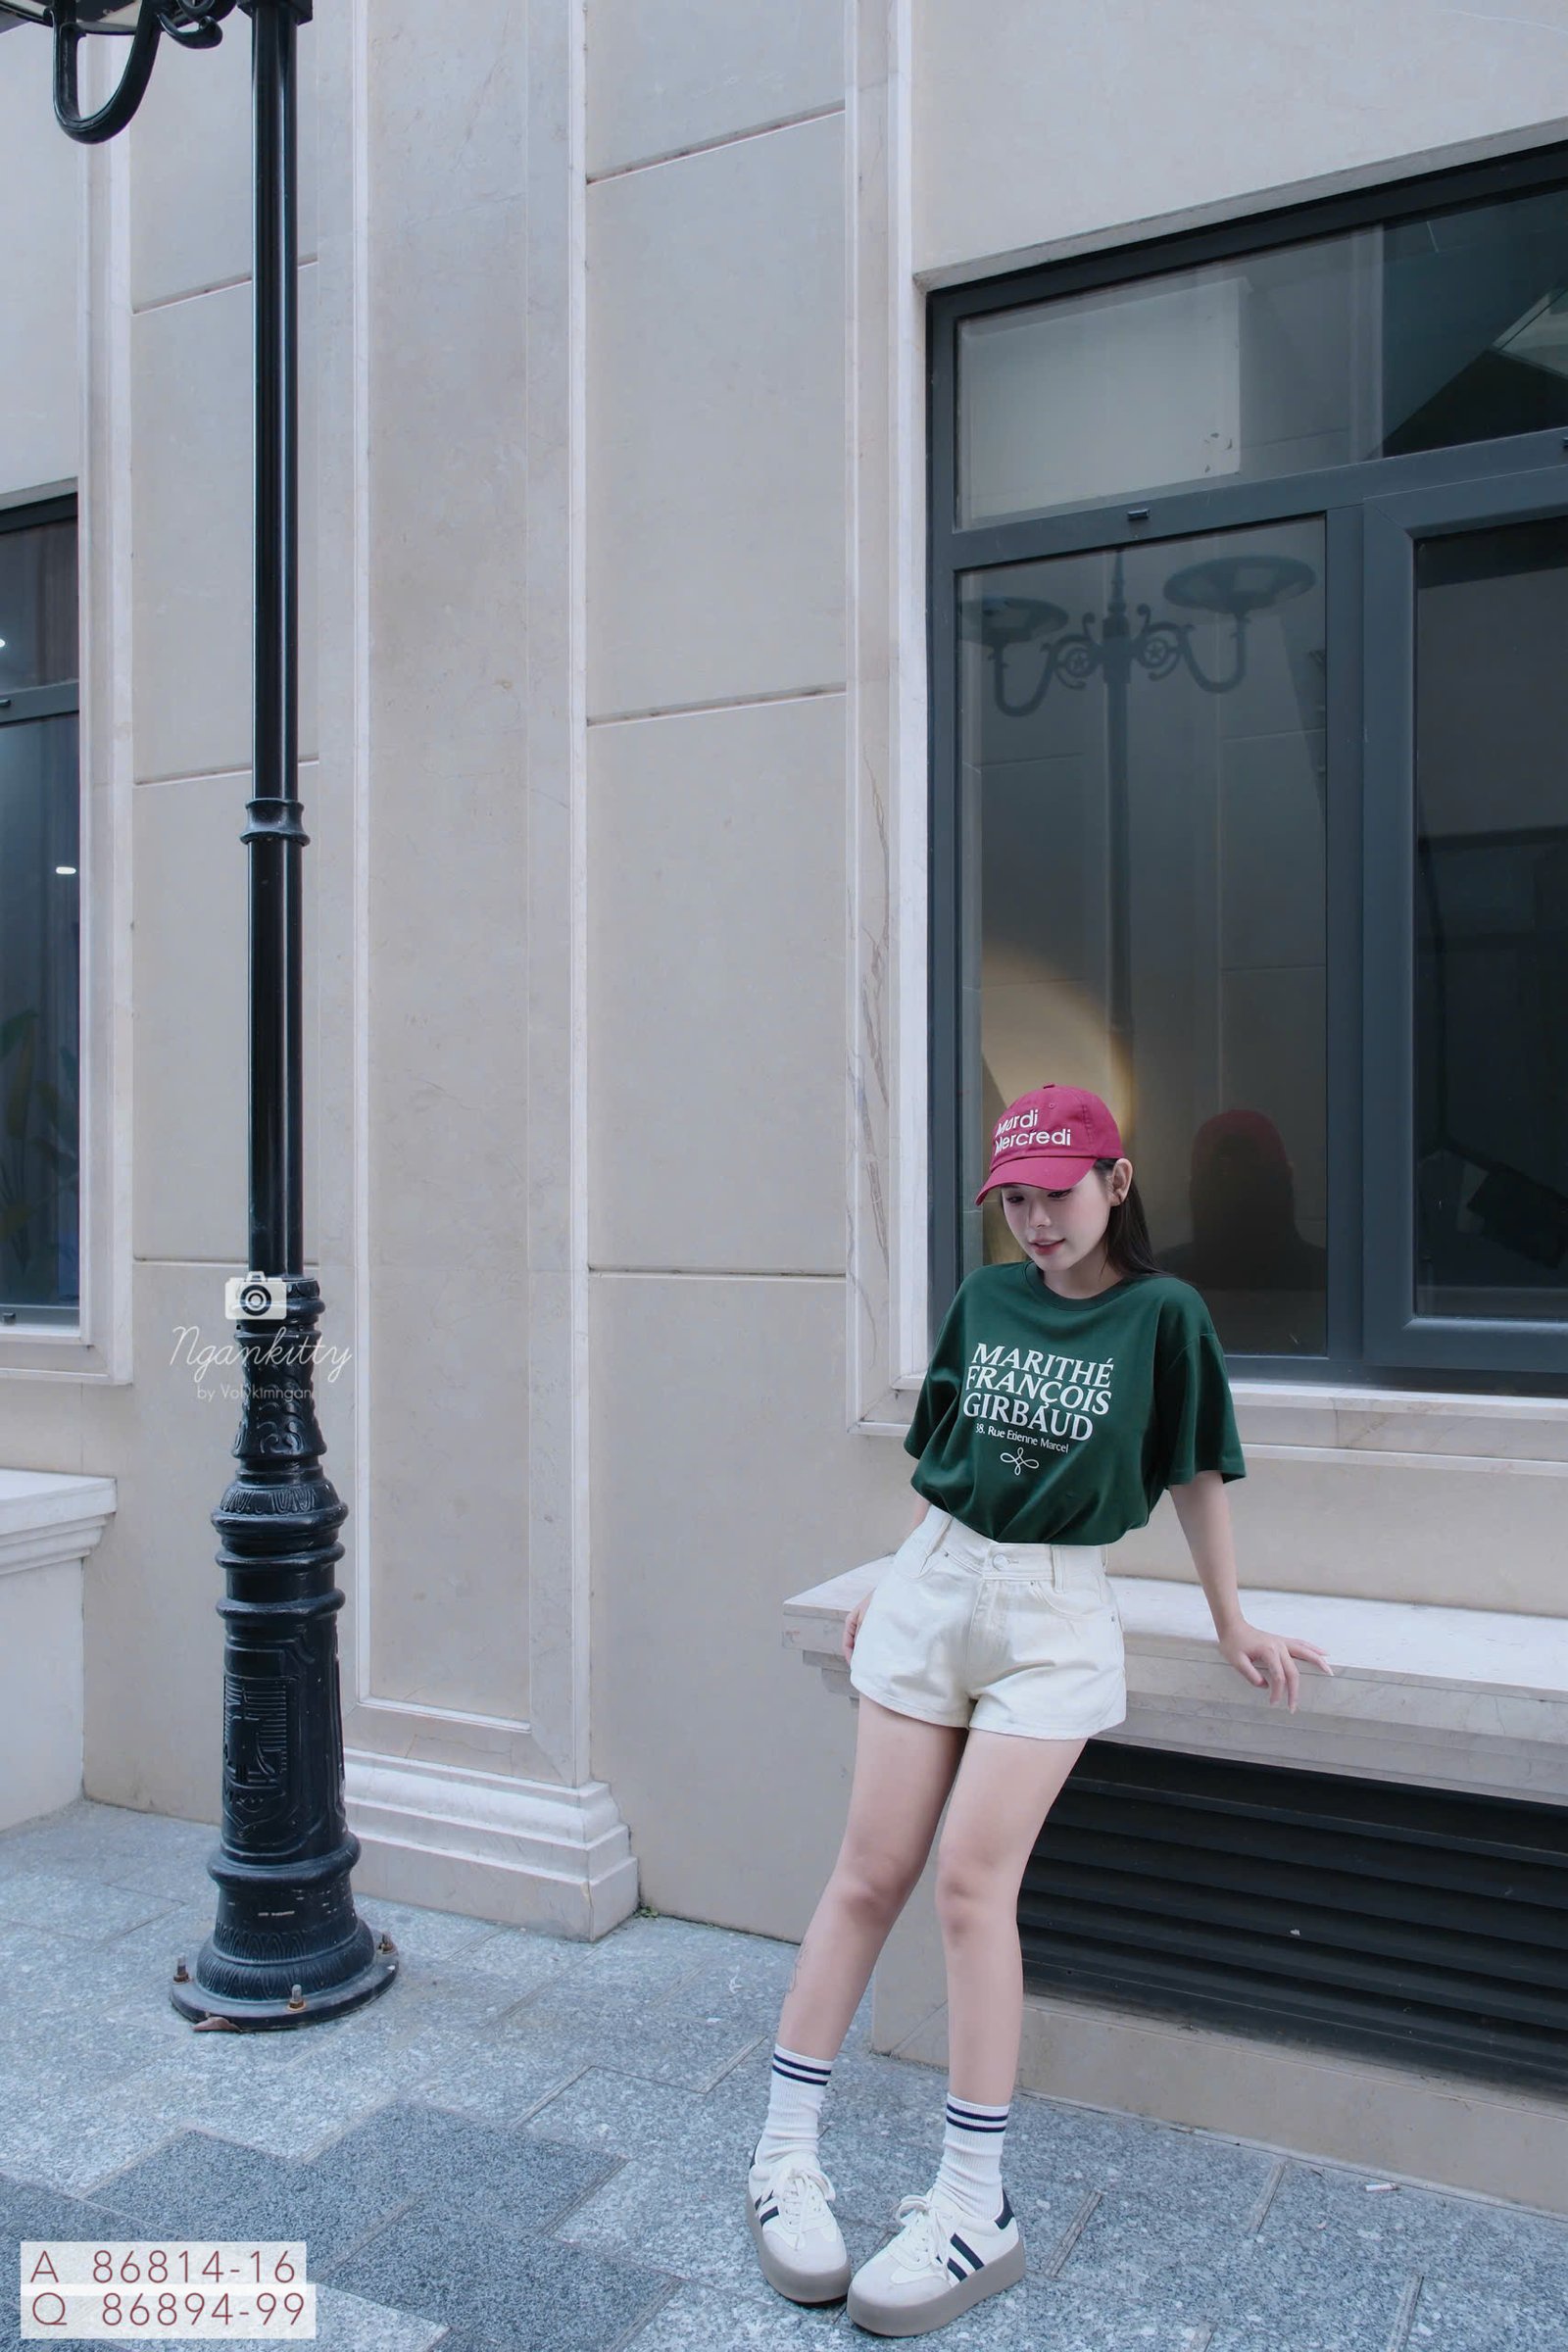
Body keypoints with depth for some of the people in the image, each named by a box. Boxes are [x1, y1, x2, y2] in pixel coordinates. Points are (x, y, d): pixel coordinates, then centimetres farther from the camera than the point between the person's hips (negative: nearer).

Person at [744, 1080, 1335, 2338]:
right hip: (935, 1583, 3)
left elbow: (1195, 1475, 3)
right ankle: (785, 2155, 16)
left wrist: (1233, 1625, 6)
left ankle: (976, 2210, 5)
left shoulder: (1162, 1314, -4)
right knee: (870, 1876, 4)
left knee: (973, 1882, -9)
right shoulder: (984, 1299, 6)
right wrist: (899, 1577, 14)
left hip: (1055, 1614, -3)